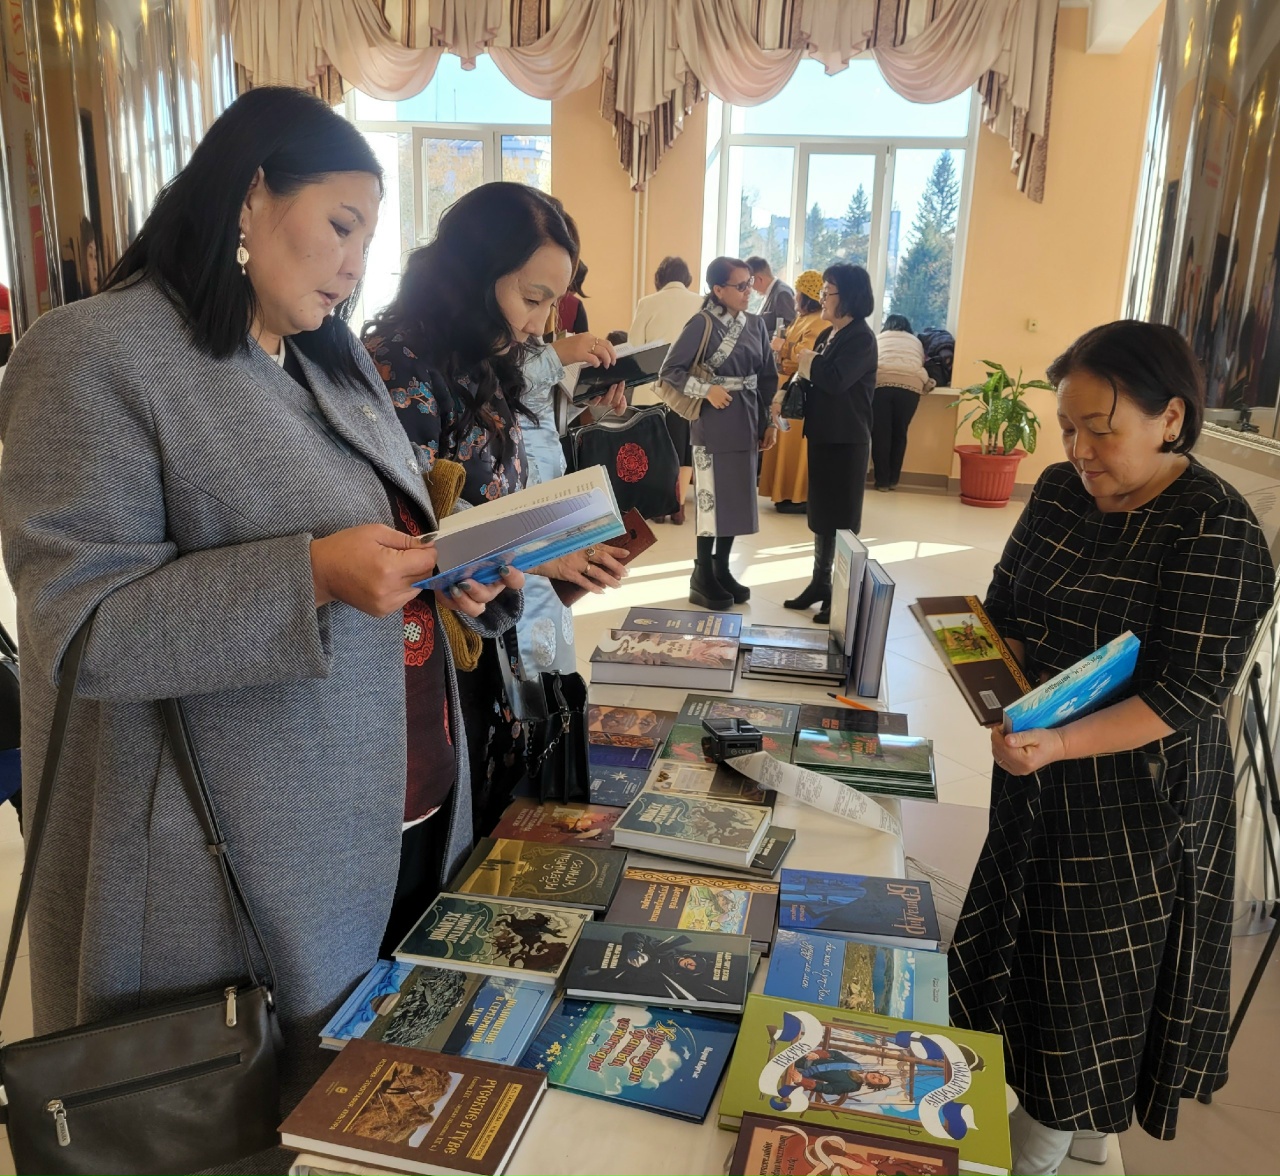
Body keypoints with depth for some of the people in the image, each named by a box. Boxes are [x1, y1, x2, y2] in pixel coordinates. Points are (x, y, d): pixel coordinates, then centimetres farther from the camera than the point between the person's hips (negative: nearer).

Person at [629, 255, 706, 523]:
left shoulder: (648, 303, -3)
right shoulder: (702, 304, 2)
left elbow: (634, 347, -2)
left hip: (655, 388, -1)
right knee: (685, 445, 9)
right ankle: (678, 506, 10)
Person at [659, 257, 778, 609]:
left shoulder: (756, 325, 8)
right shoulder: (701, 324, -9)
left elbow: (768, 377, 12)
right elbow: (669, 370, -10)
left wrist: (770, 421, 8)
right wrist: (707, 390, -19)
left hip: (747, 423, 6)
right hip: (714, 425, -6)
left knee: (737, 498, 11)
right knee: (712, 499, -1)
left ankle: (722, 570, 23)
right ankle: (703, 579, 9)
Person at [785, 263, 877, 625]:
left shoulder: (861, 338, -14)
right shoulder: (827, 335, 12)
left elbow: (835, 381, -27)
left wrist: (807, 362, -11)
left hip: (847, 441, -8)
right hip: (822, 436, 8)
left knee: (843, 520, -1)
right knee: (821, 515, 14)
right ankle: (820, 584, 25)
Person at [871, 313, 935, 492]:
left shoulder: (879, 339, 29)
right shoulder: (916, 341, 30)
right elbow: (921, 364, 28)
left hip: (881, 382, -1)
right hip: (911, 385, 1)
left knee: (880, 433, 3)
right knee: (899, 433, 10)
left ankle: (882, 481, 3)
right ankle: (893, 480, 14)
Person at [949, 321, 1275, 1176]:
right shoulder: (1062, 491, 0)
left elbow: (1184, 697, -23)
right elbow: (1004, 605, 9)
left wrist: (1058, 743, -36)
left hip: (1135, 797, -6)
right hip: (1037, 777, 7)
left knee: (1090, 983, 11)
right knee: (1018, 945, 21)